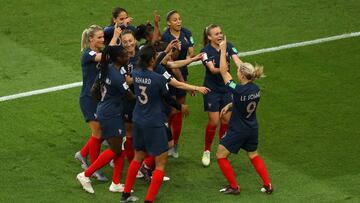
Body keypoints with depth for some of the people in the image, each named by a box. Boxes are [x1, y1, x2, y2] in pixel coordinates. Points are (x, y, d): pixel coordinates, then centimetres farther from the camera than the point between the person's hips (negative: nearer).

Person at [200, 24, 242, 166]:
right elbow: (212, 69, -27)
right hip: (212, 89, -4)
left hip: (226, 88, 4)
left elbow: (237, 60, -19)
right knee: (214, 121, -5)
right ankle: (207, 151, 12)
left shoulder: (228, 46, -5)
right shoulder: (206, 51, -15)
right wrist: (222, 69, -48)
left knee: (226, 119, 7)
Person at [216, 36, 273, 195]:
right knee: (253, 155, 26)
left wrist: (223, 50, -15)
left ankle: (234, 187, 13)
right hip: (252, 129, 7)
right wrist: (229, 105, 4)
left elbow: (223, 72, -21)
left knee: (221, 156, 10)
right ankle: (267, 185, 23)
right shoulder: (256, 89, -8)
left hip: (238, 131, -7)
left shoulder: (238, 91, -29)